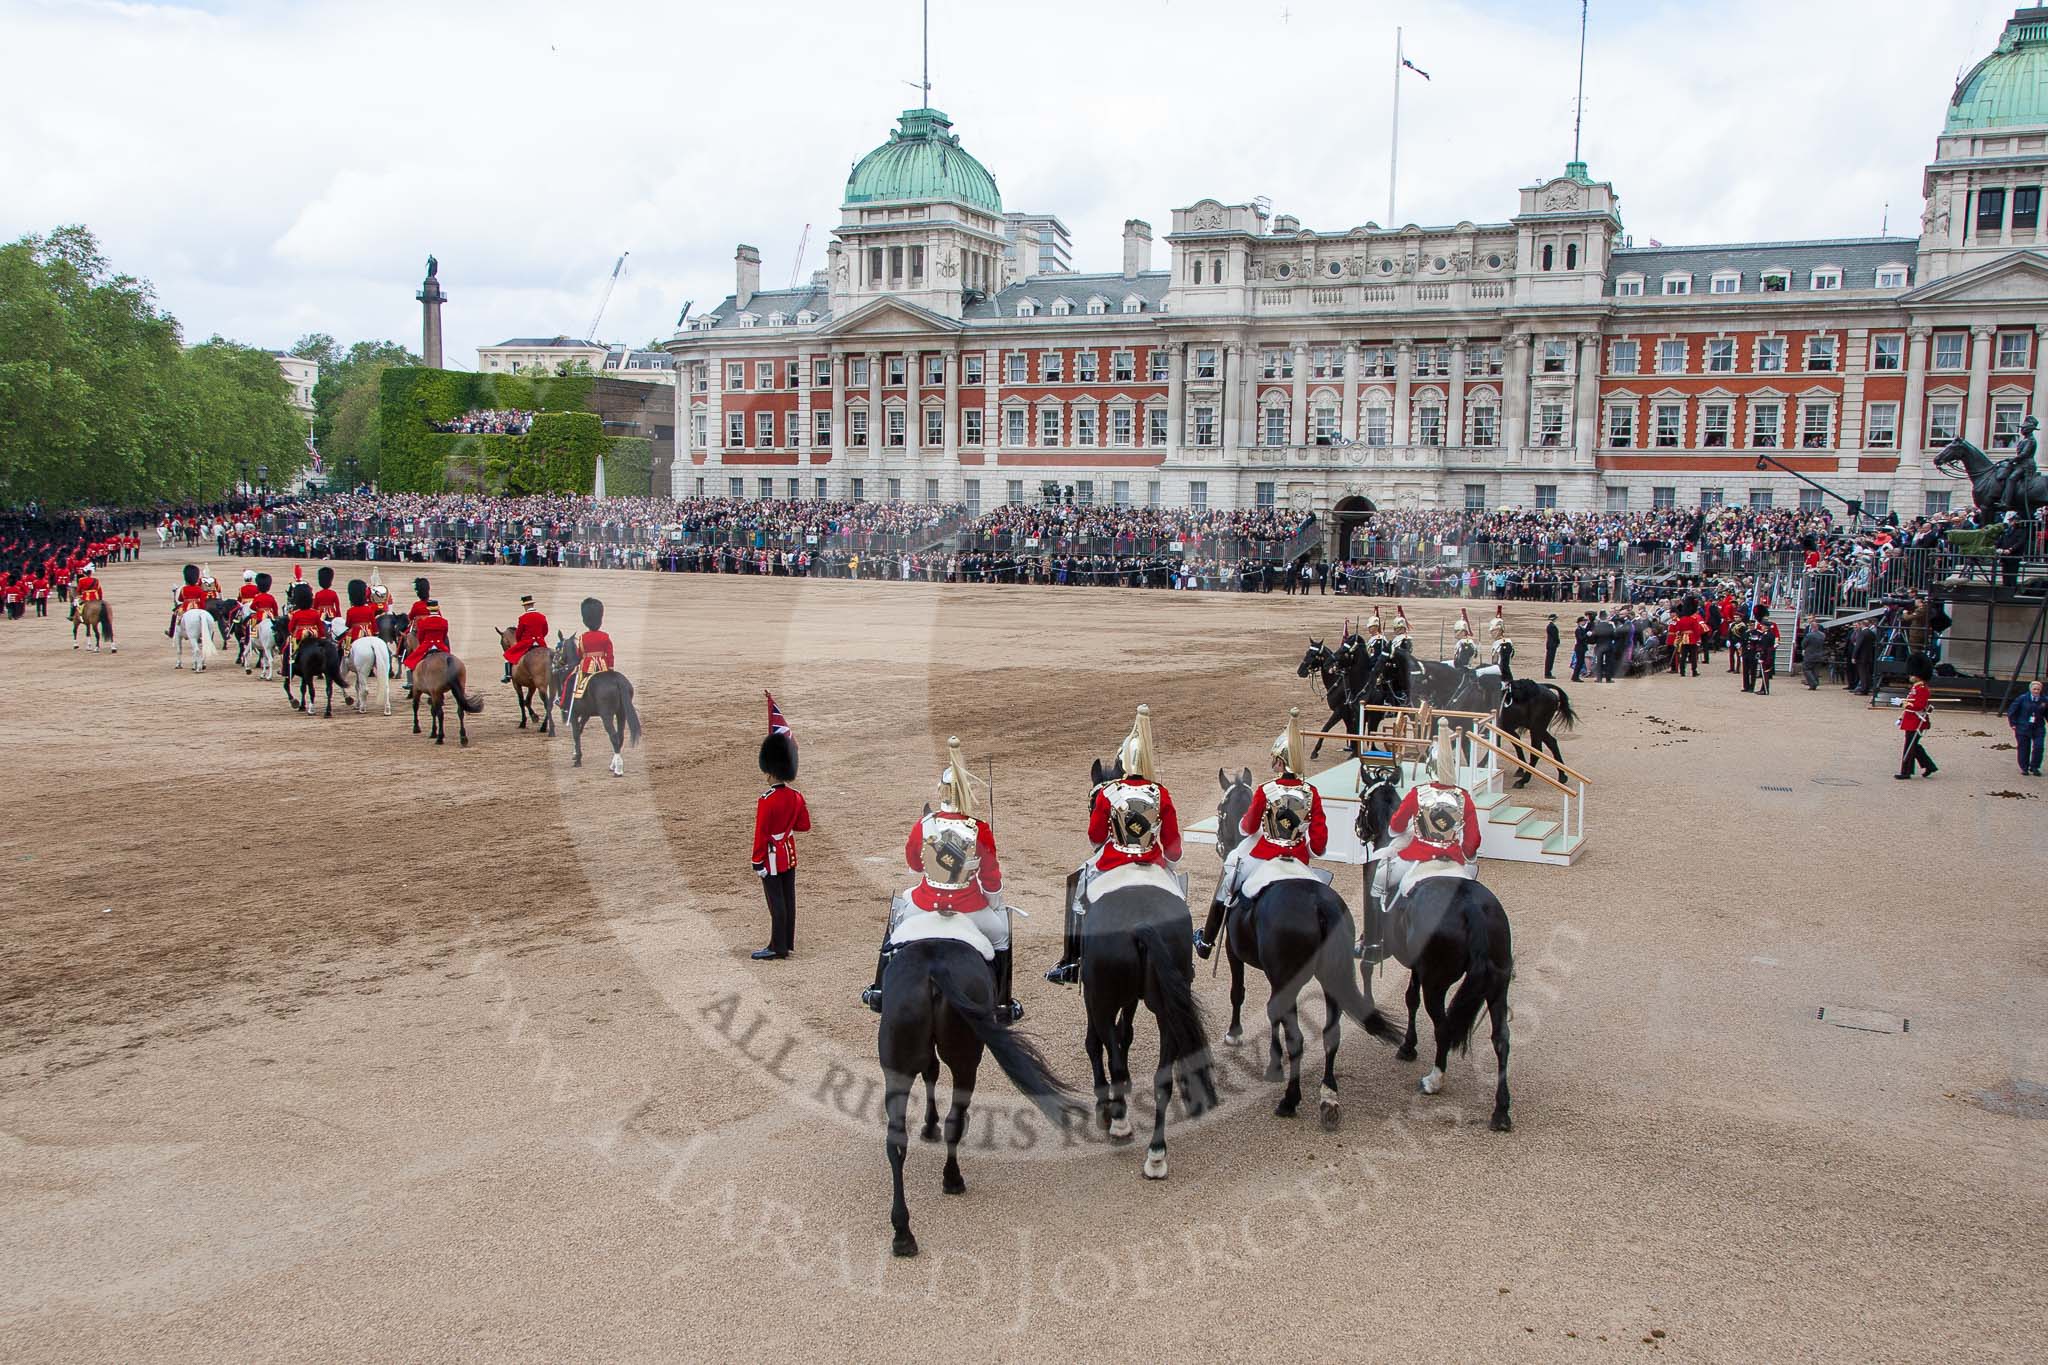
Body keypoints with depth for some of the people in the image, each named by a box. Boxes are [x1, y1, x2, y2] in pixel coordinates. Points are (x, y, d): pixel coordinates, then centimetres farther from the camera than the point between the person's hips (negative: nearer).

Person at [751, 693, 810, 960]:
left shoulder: (766, 801, -21)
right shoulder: (797, 797, -1)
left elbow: (760, 835, -18)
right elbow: (804, 826, 8)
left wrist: (757, 863, -11)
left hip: (772, 857, -7)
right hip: (790, 853, 7)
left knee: (776, 902, -1)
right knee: (788, 898, 13)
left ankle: (778, 948, 5)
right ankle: (788, 943, 22)